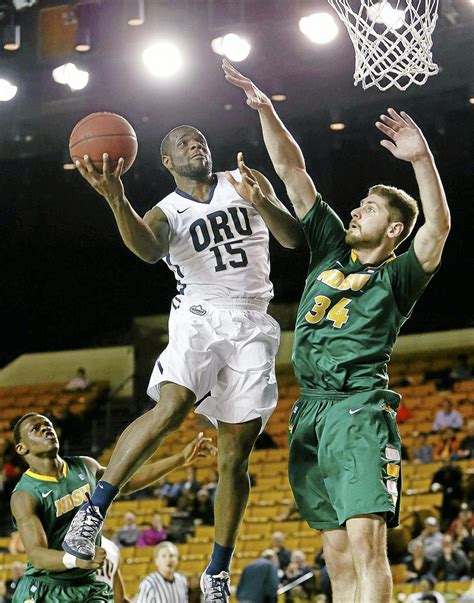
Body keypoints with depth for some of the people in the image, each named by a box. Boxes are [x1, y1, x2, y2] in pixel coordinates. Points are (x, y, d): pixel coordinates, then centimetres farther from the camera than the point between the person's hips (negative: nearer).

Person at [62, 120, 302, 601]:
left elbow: (293, 238, 3)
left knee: (235, 456, 0)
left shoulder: (246, 183, 12)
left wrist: (260, 202, -18)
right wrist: (116, 200, -36)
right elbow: (148, 249, -18)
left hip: (253, 326, 2)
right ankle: (93, 510, -27)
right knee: (172, 407, -31)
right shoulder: (166, 213, 6)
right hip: (200, 316, -2)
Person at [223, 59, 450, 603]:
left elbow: (437, 229, -15)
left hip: (360, 410, -6)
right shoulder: (331, 249, 19)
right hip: (310, 412, 6)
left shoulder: (397, 277, 5)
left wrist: (422, 160, -27)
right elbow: (291, 170, 17)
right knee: (338, 556, 4)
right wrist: (263, 108, 11)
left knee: (366, 539, -20)